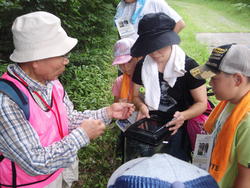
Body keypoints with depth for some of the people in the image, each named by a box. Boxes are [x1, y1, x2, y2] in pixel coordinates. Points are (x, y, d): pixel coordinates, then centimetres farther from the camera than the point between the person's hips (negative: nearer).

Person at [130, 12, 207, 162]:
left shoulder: (189, 66, -13)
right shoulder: (142, 67, -3)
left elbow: (202, 103, -9)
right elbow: (135, 95, 8)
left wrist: (183, 116, -29)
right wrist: (141, 106, -16)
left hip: (179, 127, -3)